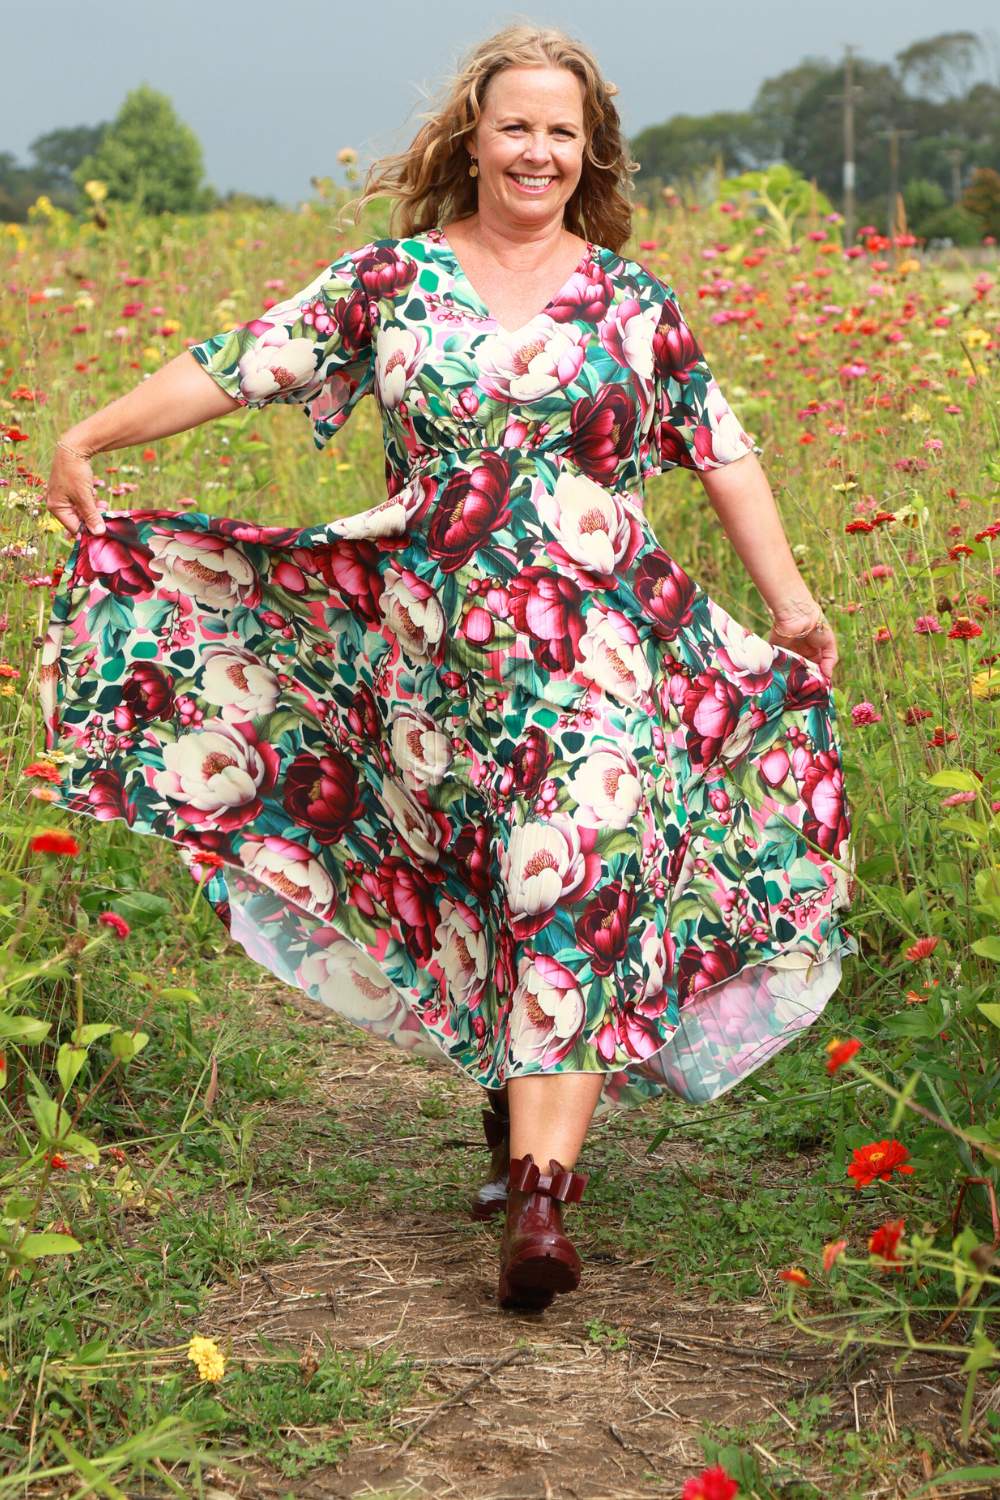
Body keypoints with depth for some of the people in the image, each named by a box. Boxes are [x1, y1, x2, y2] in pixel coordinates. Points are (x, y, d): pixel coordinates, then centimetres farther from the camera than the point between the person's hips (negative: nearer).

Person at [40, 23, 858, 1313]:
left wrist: (790, 601, 7)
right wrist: (92, 436, -1)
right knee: (468, 891, 8)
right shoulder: (391, 277, 6)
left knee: (575, 890, -13)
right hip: (428, 638, 1)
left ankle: (540, 1196, -16)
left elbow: (722, 451, 11)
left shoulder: (628, 297, 7)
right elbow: (247, 362, 3)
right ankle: (523, 1117, 29)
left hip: (593, 647, -1)